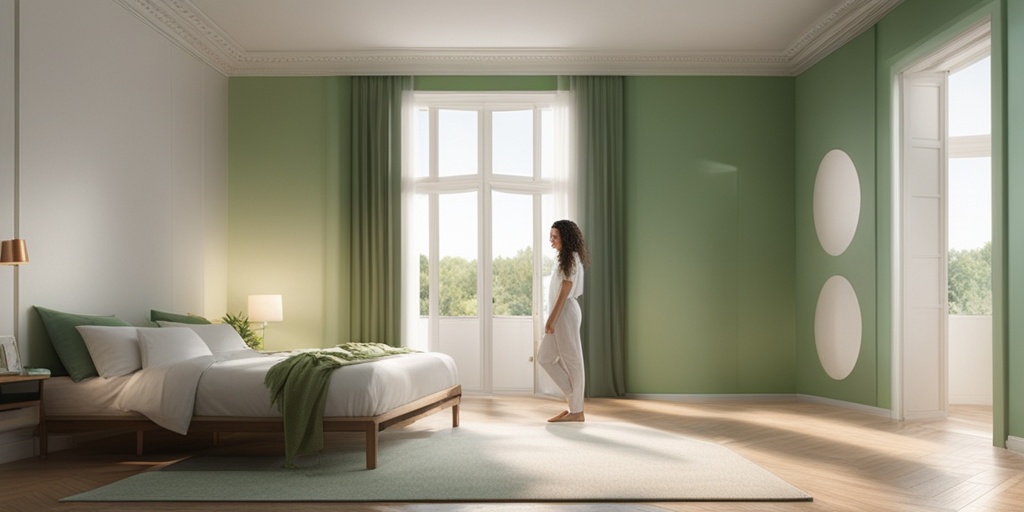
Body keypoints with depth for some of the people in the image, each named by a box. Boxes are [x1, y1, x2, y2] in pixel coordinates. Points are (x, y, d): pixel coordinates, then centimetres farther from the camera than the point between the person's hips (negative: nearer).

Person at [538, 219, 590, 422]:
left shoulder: (572, 257, -11)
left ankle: (576, 411, 5)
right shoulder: (566, 258, 17)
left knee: (572, 360, -3)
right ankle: (573, 398, 14)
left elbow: (565, 290, -17)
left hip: (566, 313, -10)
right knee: (545, 357, 11)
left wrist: (552, 318, -20)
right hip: (561, 314, 10)